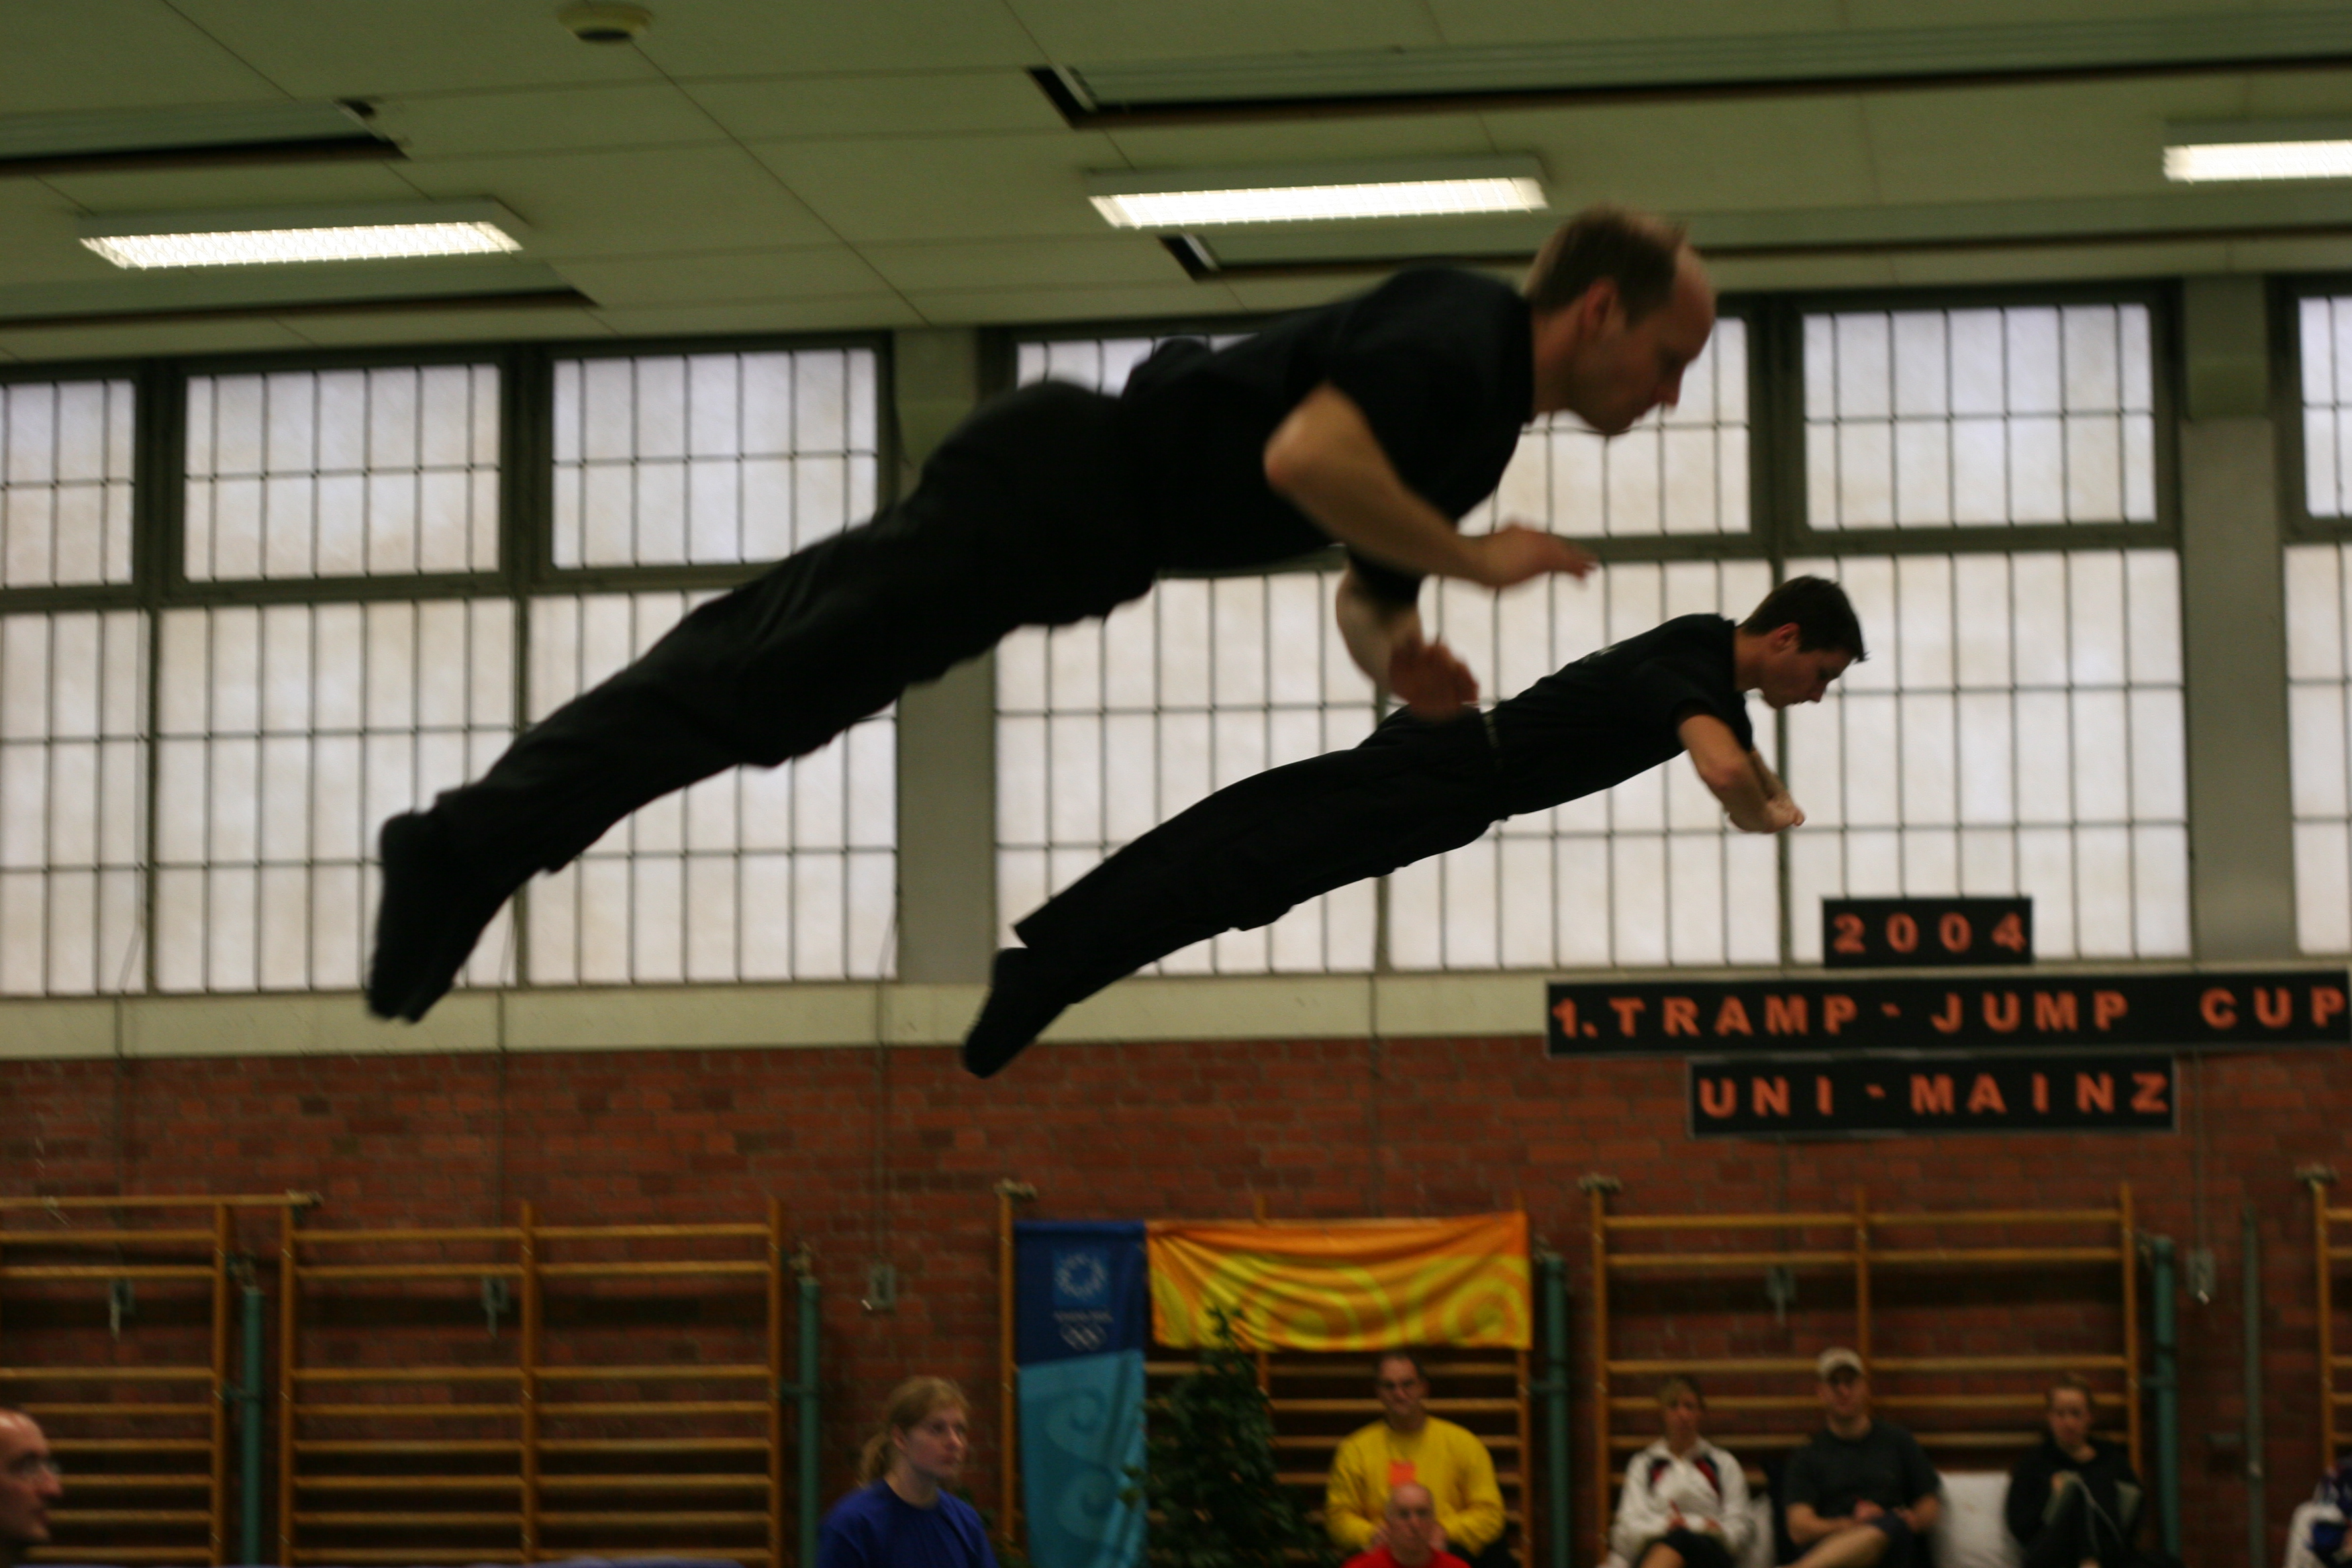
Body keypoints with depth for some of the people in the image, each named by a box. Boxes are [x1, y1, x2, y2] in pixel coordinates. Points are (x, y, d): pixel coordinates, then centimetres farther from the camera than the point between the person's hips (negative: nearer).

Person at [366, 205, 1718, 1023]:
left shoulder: (1485, 426, 16)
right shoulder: (1458, 334, -15)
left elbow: (1366, 594, 26)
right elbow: (1302, 456, -32)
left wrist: (1398, 655, 3)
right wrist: (1475, 557, -20)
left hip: (1074, 536, 10)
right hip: (1058, 485, -10)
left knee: (764, 677, 9)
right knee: (759, 685, -12)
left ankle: (468, 850, 12)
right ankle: (470, 847, -12)